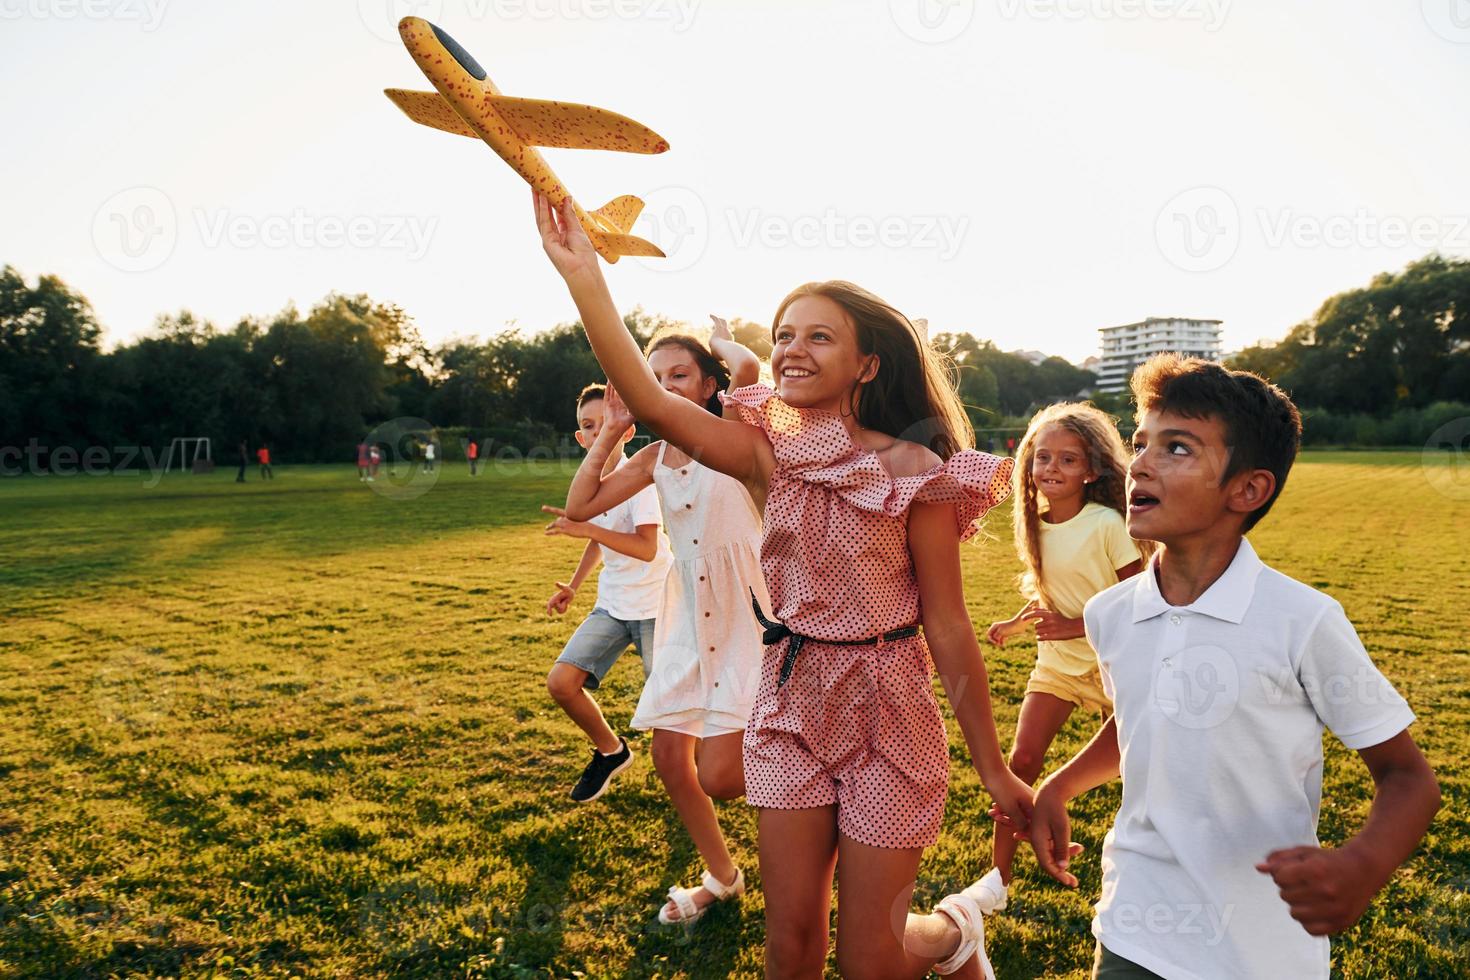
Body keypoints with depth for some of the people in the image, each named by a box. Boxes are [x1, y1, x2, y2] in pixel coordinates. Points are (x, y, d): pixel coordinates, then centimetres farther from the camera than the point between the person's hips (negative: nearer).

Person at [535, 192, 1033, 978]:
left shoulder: (914, 471, -13)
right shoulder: (769, 454, -4)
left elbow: (947, 626, -9)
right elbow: (649, 400, -20)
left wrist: (993, 769, -4)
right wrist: (582, 275, -29)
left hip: (888, 714, -3)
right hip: (791, 707, 4)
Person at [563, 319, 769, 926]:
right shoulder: (654, 457, 8)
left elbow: (748, 367, -29)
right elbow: (579, 506, 4)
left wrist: (719, 339, -7)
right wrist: (610, 432, 2)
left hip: (743, 609, -6)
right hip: (688, 615, 7)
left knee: (720, 777, -11)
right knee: (670, 761, 10)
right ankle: (721, 877, 33)